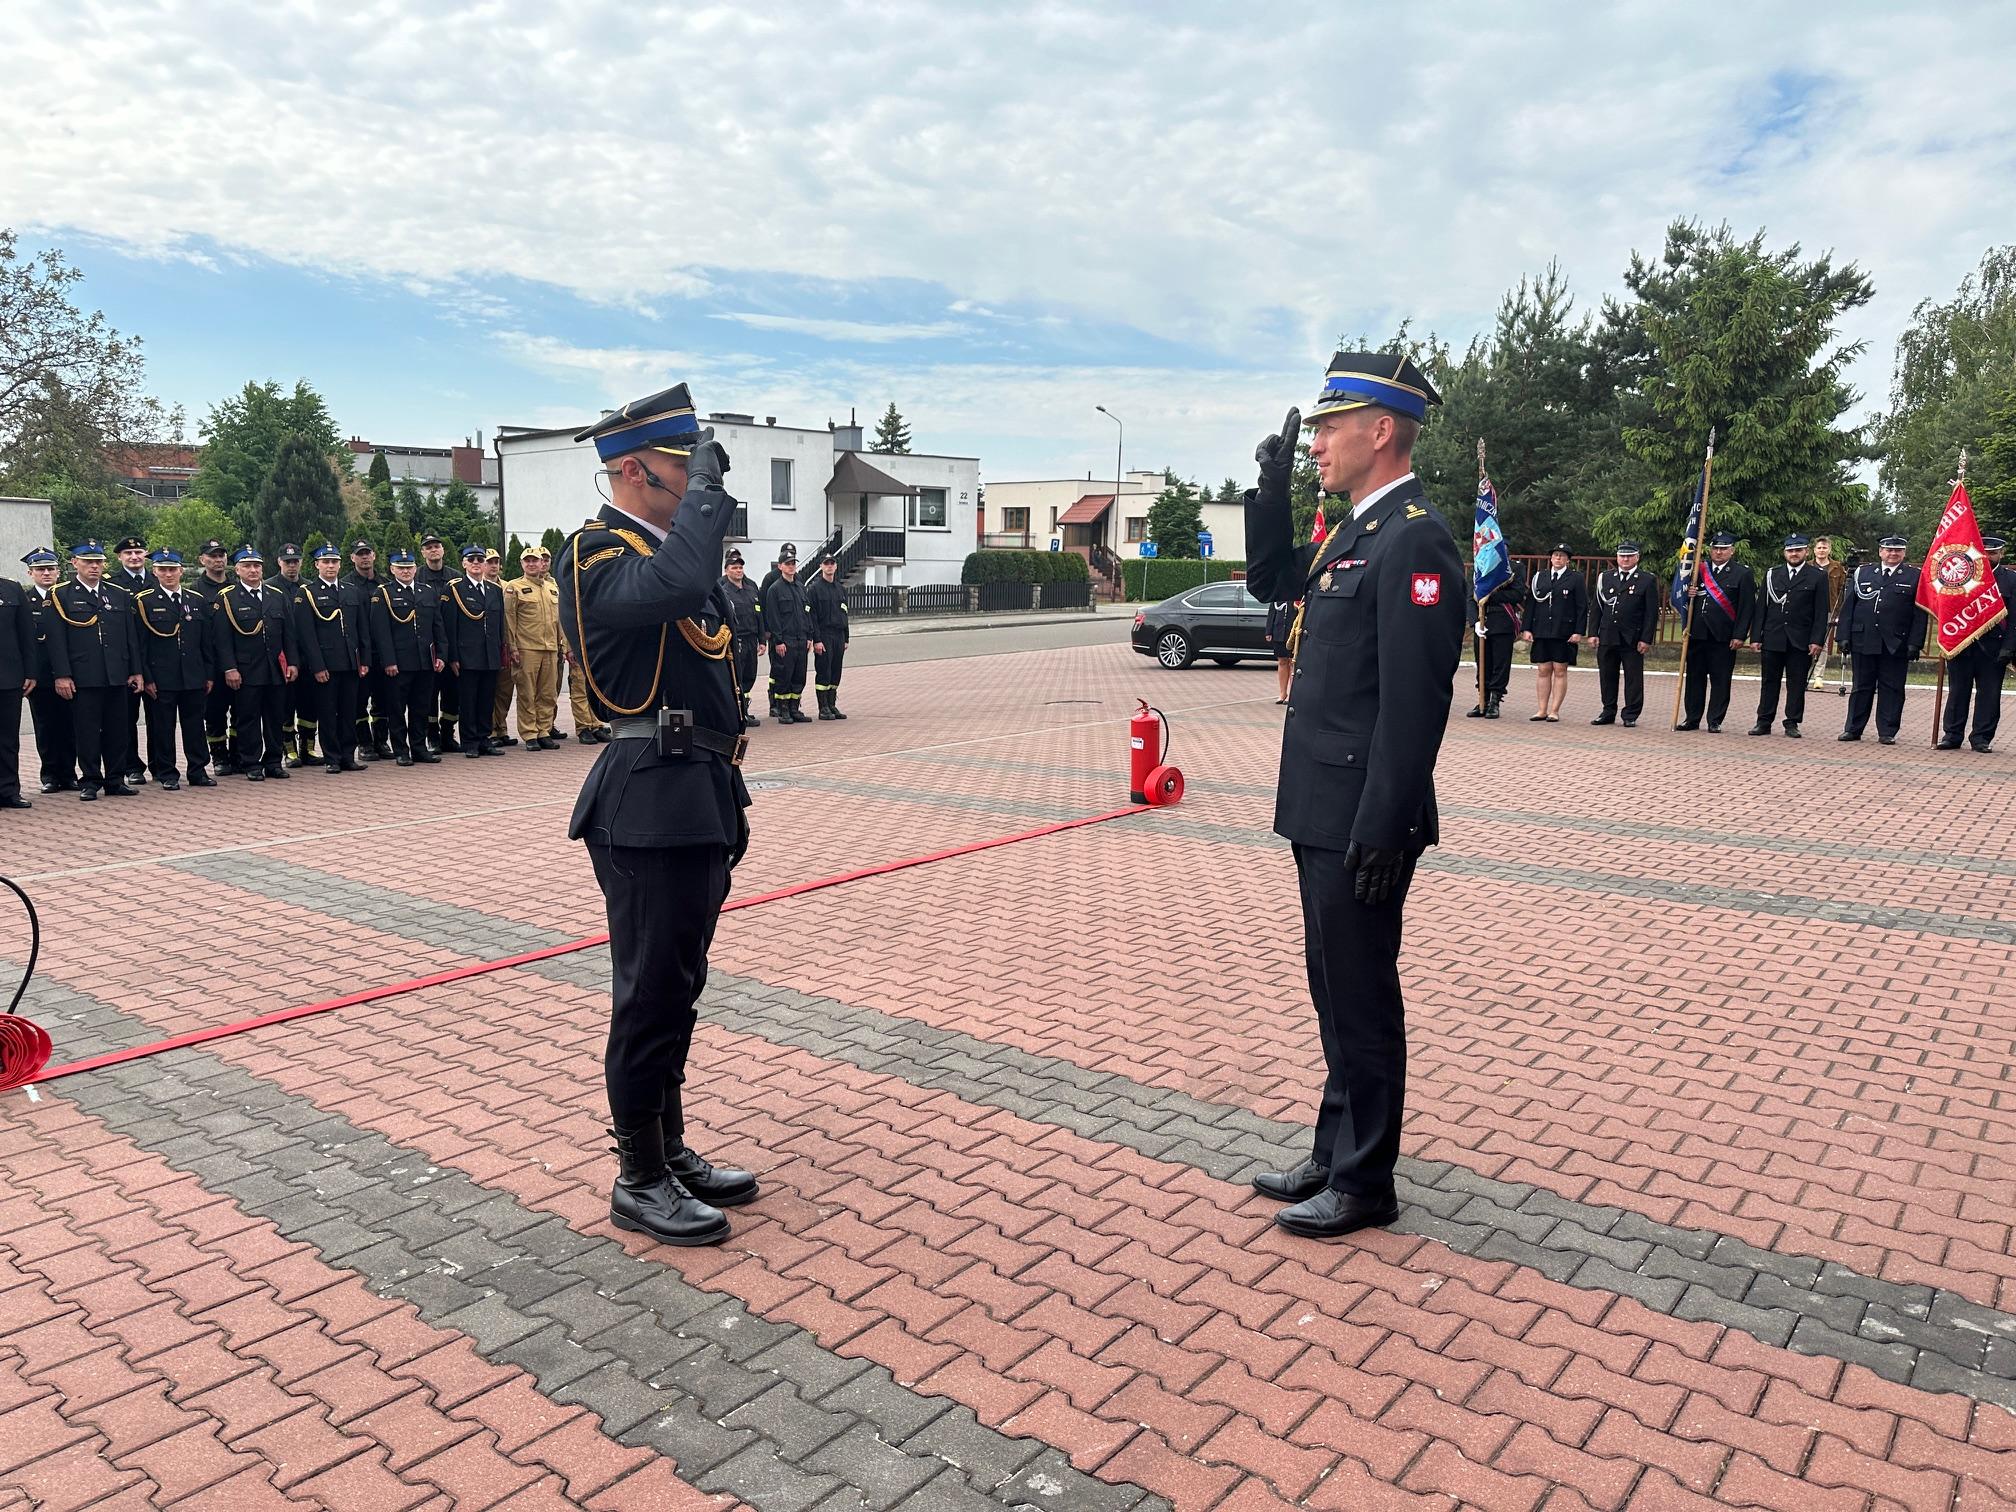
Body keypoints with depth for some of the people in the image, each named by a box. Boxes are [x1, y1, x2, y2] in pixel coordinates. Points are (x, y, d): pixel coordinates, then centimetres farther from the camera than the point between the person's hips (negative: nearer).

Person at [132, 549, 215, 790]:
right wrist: (145, 677, -8)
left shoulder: (197, 601, 11)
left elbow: (206, 642, 12)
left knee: (195, 725, 8)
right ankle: (167, 775, 10)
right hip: (161, 678, -3)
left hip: (194, 678, 3)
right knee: (162, 727, 2)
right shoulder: (143, 602, 0)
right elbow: (139, 644, -3)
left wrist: (209, 675, 8)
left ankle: (198, 771, 16)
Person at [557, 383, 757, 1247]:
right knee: (650, 995, 0)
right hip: (649, 808, -9)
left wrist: (729, 797, 21)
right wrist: (708, 485, -21)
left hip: (698, 801, 9)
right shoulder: (597, 557, -11)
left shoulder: (667, 550, 17)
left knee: (677, 988, 17)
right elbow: (673, 584, -36)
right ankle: (639, 1182, 14)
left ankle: (673, 1151, 30)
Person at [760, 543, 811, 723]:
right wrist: (778, 641, -15)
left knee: (799, 676, 8)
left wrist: (809, 636, 10)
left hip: (801, 640, 7)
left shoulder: (800, 587, 15)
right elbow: (772, 617, -10)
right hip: (784, 641, -6)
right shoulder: (774, 589, -6)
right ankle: (782, 711, 4)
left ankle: (794, 709, 16)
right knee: (783, 676, -3)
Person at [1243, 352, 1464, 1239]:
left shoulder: (1414, 540, -17)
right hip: (1323, 812, 10)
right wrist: (1273, 491, 11)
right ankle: (1335, 1156, 33)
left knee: (1361, 1001, 4)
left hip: (1361, 823, -10)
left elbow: (1414, 702, -22)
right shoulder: (1359, 531, 12)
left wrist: (1381, 833, -23)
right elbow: (1270, 581, 26)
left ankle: (1364, 1185, 19)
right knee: (1336, 994, 18)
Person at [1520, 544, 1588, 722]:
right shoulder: (1538, 578, 12)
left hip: (1564, 633, -3)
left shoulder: (1577, 579, 3)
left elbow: (1582, 607, 0)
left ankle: (1554, 711, 2)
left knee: (1560, 671, -1)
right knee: (1543, 670, 4)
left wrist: (1578, 632, -8)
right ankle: (1542, 710, 9)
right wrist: (1527, 629, 3)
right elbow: (1530, 604, 11)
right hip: (1541, 633, 3)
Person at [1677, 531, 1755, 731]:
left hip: (1724, 637, -3)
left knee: (1720, 680, 1)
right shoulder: (1699, 570, 10)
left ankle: (1715, 721, 8)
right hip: (1697, 633, 4)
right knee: (1695, 677, 9)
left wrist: (1739, 636, -10)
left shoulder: (1743, 574, 0)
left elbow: (1747, 608, -4)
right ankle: (1692, 718, 17)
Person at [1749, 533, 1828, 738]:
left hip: (1801, 642, -2)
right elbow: (1762, 608, 11)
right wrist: (1757, 637, 5)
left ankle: (1792, 723, 9)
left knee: (1797, 683, 2)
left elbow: (1821, 612, -1)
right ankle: (1764, 722, 10)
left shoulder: (1818, 577, 3)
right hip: (1773, 639, 2)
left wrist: (1817, 640, -9)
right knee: (1769, 682, 5)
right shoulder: (1772, 575, 11)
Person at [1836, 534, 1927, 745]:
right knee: (1861, 687, 8)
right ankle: (1853, 729, 14)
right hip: (1863, 641, 1)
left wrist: (1915, 643, -7)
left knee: (1891, 688, 3)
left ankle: (1887, 732, 9)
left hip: (1897, 644, -1)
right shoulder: (1862, 573, 10)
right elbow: (1848, 607, 9)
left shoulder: (1915, 577, 5)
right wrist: (1843, 636, 1)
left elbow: (1920, 614, 1)